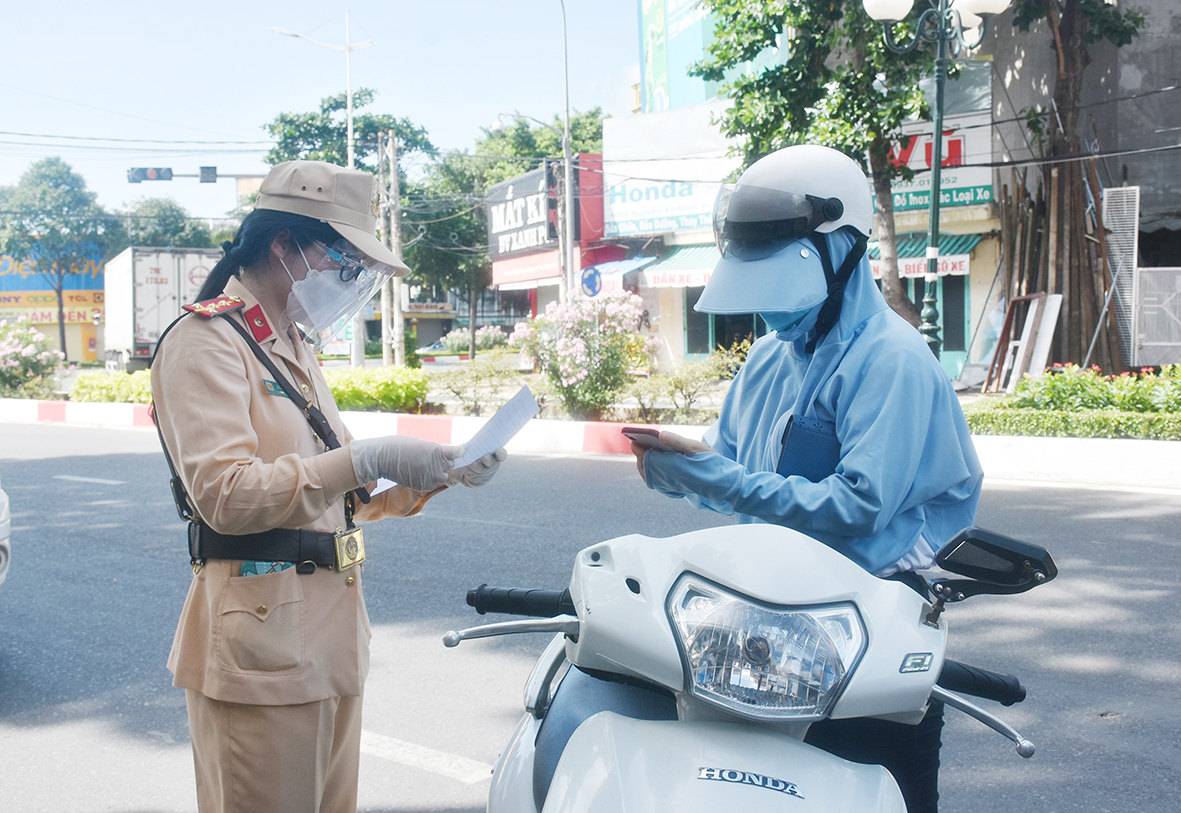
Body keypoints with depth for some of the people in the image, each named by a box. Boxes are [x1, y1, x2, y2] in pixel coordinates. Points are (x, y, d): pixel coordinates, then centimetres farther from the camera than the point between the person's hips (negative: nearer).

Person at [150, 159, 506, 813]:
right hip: (262, 646, -9)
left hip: (329, 639, 9)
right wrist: (365, 460, -25)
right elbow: (225, 495, -21)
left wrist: (440, 475, 7)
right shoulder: (205, 342, -9)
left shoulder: (295, 349, 20)